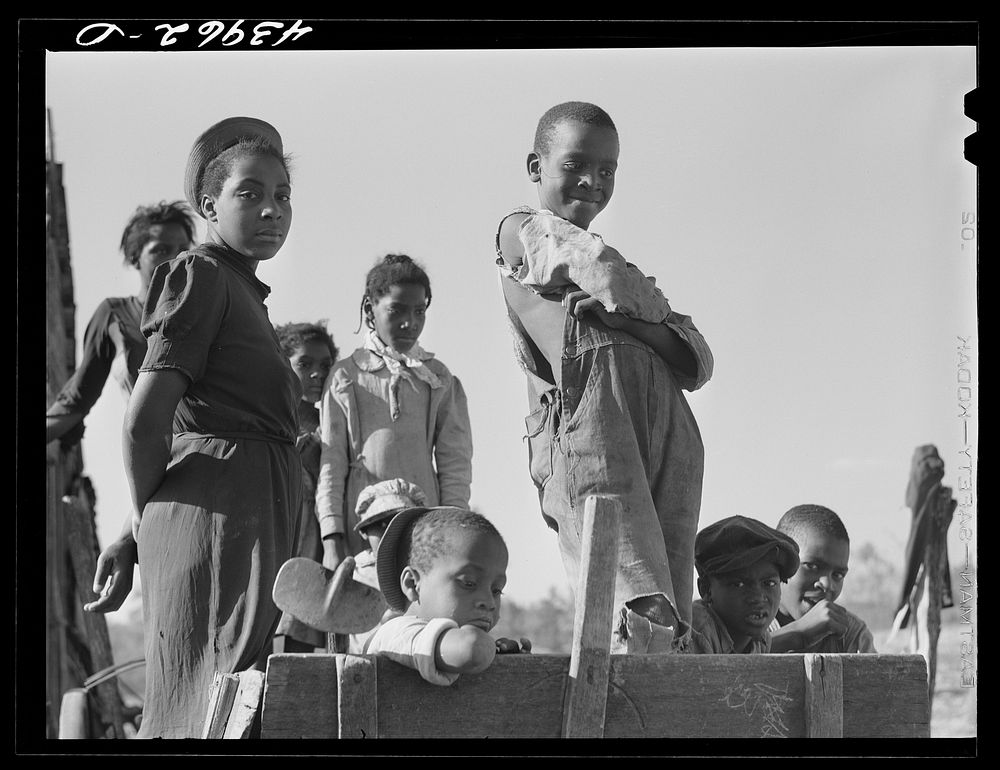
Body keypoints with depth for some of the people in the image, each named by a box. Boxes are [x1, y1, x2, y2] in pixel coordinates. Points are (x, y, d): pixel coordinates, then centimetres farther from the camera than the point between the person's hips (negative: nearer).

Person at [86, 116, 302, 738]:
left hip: (256, 522, 10)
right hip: (219, 511, -10)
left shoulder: (243, 291, 24)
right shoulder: (203, 277, -7)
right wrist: (147, 521, 0)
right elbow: (145, 421, -14)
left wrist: (139, 530, 18)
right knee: (218, 713, -14)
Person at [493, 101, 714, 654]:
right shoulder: (521, 231, 17)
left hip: (669, 437, 6)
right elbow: (601, 273, -3)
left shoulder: (627, 268, 33)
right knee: (640, 613, -21)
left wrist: (632, 322, 1)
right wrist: (654, 309, 18)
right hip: (589, 416, -6)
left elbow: (698, 363, 20)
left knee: (671, 623, -6)